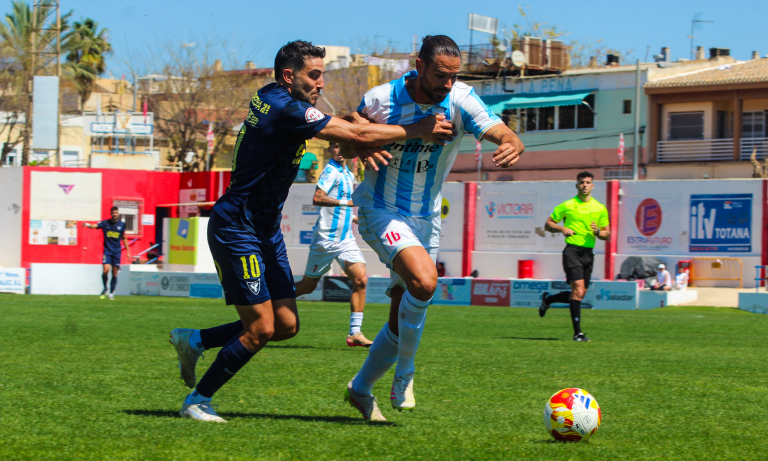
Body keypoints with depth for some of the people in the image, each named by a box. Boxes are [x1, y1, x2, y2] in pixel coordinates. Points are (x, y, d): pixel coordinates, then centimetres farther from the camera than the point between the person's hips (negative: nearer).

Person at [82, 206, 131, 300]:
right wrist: (87, 225, -43)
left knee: (114, 274, 3)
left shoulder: (122, 225, 5)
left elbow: (124, 238, 15)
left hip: (117, 252, 2)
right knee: (106, 269, -18)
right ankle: (105, 289, 7)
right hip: (107, 251, -2)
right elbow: (95, 225, -21)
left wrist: (128, 251, 14)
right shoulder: (105, 223, -3)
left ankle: (112, 293, 16)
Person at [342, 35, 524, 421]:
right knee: (424, 280, -30)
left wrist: (512, 146, -46)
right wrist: (362, 149, -21)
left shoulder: (460, 101, -13)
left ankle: (361, 389, 31)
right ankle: (404, 374, -10)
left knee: (403, 322, 8)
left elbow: (504, 135, -22)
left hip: (426, 219, 4)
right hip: (380, 212, -4)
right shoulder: (380, 100, -15)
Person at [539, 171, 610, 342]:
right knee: (578, 289, -17)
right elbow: (548, 224, 8)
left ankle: (548, 299, 35)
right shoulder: (567, 206, 2)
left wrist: (597, 232, -8)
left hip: (588, 253, 5)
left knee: (580, 294, 8)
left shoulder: (600, 208, 11)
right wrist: (562, 228, -11)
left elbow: (607, 234, 15)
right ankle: (577, 332, -15)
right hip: (572, 250, -5)